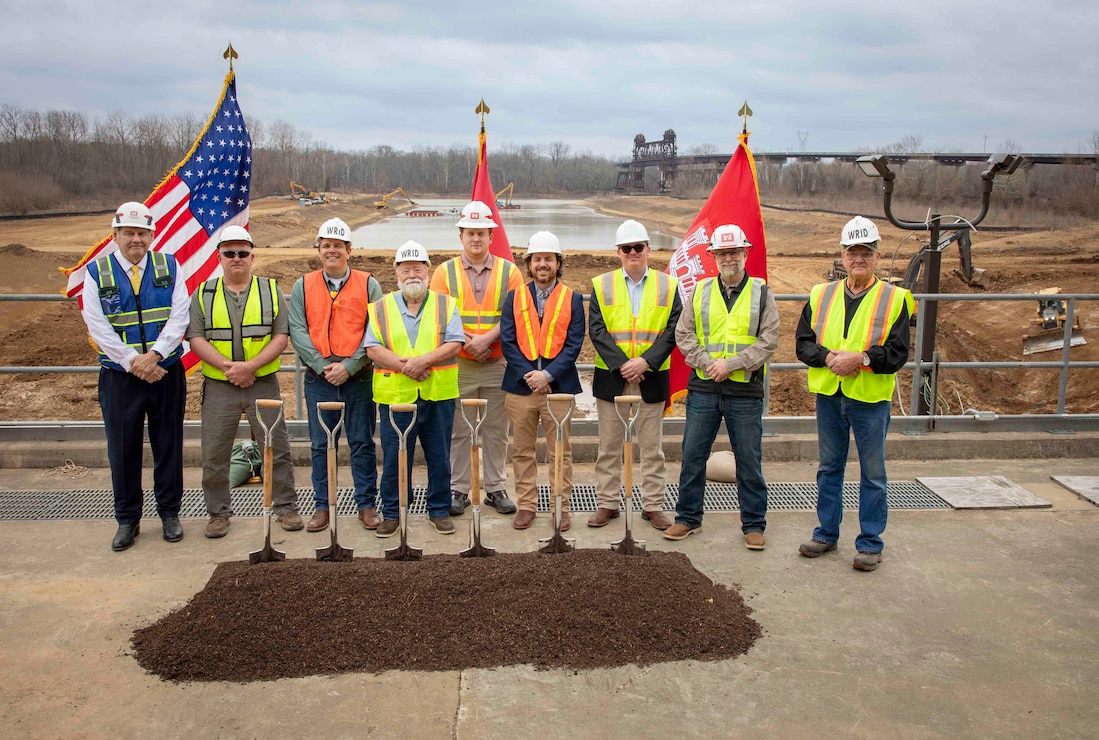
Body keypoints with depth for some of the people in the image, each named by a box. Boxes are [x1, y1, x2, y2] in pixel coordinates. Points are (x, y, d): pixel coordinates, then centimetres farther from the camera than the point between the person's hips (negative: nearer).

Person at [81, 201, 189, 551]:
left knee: (168, 445, 9)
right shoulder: (97, 272, 0)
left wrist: (154, 355, -16)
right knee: (123, 449, 6)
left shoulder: (169, 266, 3)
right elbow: (97, 326, -6)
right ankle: (127, 519, 20)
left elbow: (179, 317, -5)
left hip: (167, 372, 1)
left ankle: (169, 513, 23)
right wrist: (133, 362, -14)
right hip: (119, 376, 0)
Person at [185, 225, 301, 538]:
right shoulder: (204, 294, 7)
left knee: (277, 450, 3)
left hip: (263, 385, -1)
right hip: (218, 387, 1)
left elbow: (281, 337, -2)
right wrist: (227, 366, -16)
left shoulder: (271, 290, 5)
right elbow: (196, 338, -1)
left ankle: (286, 508, 16)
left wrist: (250, 366, -15)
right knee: (214, 455, 6)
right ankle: (218, 512, 21)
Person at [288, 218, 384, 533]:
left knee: (362, 444, 5)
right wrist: (322, 366, -12)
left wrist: (349, 365, -13)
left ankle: (366, 505, 16)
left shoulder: (368, 285, 2)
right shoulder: (302, 286, 7)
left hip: (359, 378, -1)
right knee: (320, 445, 8)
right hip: (318, 379, 2)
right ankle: (322, 506, 19)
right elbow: (297, 330, -1)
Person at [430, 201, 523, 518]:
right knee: (457, 430, 5)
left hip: (498, 364, 0)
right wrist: (467, 343, -16)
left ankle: (496, 489, 18)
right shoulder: (445, 272, 5)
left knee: (496, 430, 7)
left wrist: (487, 338, -16)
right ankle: (458, 490, 15)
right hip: (457, 364, 0)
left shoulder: (509, 271, 5)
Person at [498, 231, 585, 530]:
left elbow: (573, 345, -2)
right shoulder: (514, 298, 7)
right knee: (522, 451, 8)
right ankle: (526, 506, 19)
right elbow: (507, 341, 0)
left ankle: (561, 507, 15)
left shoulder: (573, 299, 4)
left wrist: (548, 374, -14)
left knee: (560, 452, 5)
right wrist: (529, 374, -12)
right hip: (520, 385, 1)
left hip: (559, 386, -1)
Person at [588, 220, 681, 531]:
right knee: (609, 447, 8)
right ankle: (607, 503, 18)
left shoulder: (668, 285, 4)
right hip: (611, 377, 0)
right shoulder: (601, 285, 4)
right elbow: (597, 330, -4)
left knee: (652, 448, 7)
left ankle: (653, 505, 17)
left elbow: (672, 330, -2)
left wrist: (646, 361, -15)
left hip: (651, 378, 0)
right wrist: (622, 365, -15)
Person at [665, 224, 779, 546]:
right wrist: (707, 363, -10)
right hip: (703, 389, 2)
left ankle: (753, 523, 18)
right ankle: (688, 517, 21)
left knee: (749, 460, 5)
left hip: (745, 392, -2)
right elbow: (683, 334, 5)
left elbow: (768, 340, -5)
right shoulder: (700, 291, 8)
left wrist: (731, 363, -14)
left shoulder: (761, 293, 3)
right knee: (693, 455, 7)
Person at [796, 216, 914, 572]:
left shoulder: (894, 299, -2)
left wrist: (861, 358, -22)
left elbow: (898, 353, -8)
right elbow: (803, 343, 3)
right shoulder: (821, 295, 6)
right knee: (829, 469, 14)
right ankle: (826, 534, 28)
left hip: (871, 399, -3)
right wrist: (828, 357, -15)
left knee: (873, 474, 6)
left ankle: (870, 542, 19)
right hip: (829, 396, 3)